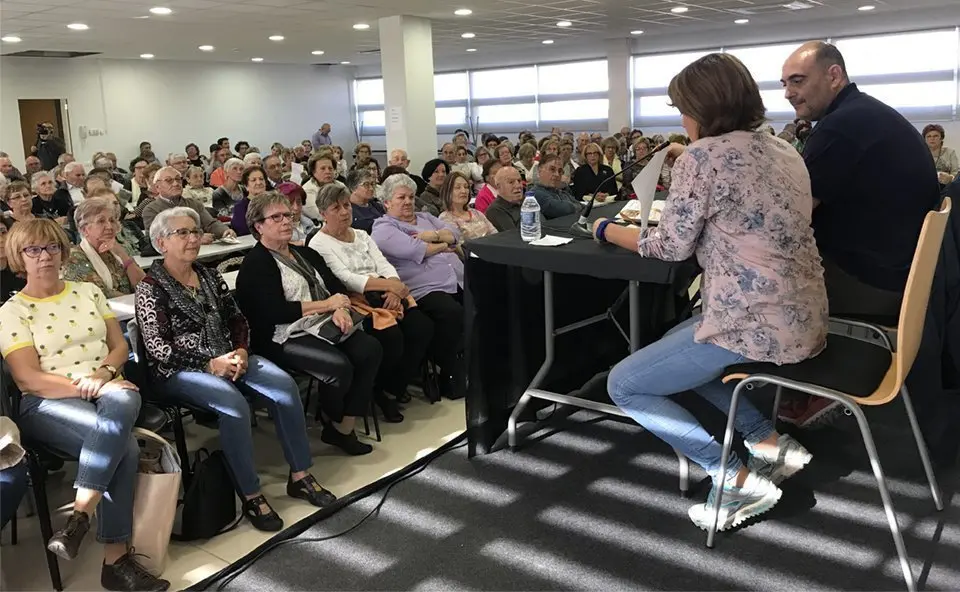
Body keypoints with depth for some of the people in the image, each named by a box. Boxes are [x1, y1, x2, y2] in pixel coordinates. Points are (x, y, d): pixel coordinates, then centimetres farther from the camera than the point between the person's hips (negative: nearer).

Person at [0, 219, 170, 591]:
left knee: (123, 403, -36)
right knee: (124, 447, -33)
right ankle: (115, 560, -27)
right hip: (48, 403, -4)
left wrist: (103, 373, -10)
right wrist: (85, 387, -19)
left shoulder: (88, 292, 16)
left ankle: (79, 517, -31)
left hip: (107, 390, 4)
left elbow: (120, 346, 12)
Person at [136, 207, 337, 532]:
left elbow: (237, 319, 13)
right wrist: (210, 364, -18)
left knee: (285, 385, -19)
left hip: (226, 357, 6)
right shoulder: (151, 288, -5)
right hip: (179, 370, -6)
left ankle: (300, 476, -10)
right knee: (233, 403, -34)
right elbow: (158, 348, -12)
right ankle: (251, 496, -21)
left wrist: (241, 351, -8)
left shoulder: (209, 275, 13)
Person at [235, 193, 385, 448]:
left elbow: (336, 286, 14)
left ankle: (344, 427, -13)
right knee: (339, 365, -29)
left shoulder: (305, 254, 21)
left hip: (323, 326, 7)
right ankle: (336, 424, 2)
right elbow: (275, 312, -16)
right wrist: (327, 305, -11)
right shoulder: (256, 264, -3)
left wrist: (341, 309, -10)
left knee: (370, 349, -19)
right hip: (284, 338, -7)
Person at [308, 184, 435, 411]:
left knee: (423, 327, -15)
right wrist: (391, 284, -18)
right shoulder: (319, 244, -2)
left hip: (385, 297, 7)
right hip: (354, 301, -7)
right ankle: (376, 391, -1)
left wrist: (394, 290, -13)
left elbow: (384, 265, 10)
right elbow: (345, 279, -13)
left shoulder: (361, 235, 21)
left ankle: (396, 384, 3)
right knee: (392, 337, -30)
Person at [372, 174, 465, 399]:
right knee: (453, 313, -33)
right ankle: (452, 378, -16)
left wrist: (435, 235, -4)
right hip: (425, 289, -7)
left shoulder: (424, 217, 28)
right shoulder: (384, 228, 4)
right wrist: (443, 246, 4)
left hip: (459, 281, 7)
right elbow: (414, 250, -12)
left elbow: (454, 234, 17)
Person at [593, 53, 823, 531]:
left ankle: (738, 480, 0)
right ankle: (770, 442, 20)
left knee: (624, 385, 3)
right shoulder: (783, 150, 12)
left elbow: (672, 247, -7)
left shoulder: (701, 157, -14)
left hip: (753, 325, -9)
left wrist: (607, 229, 8)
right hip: (801, 317, 10)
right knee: (673, 349, 30)